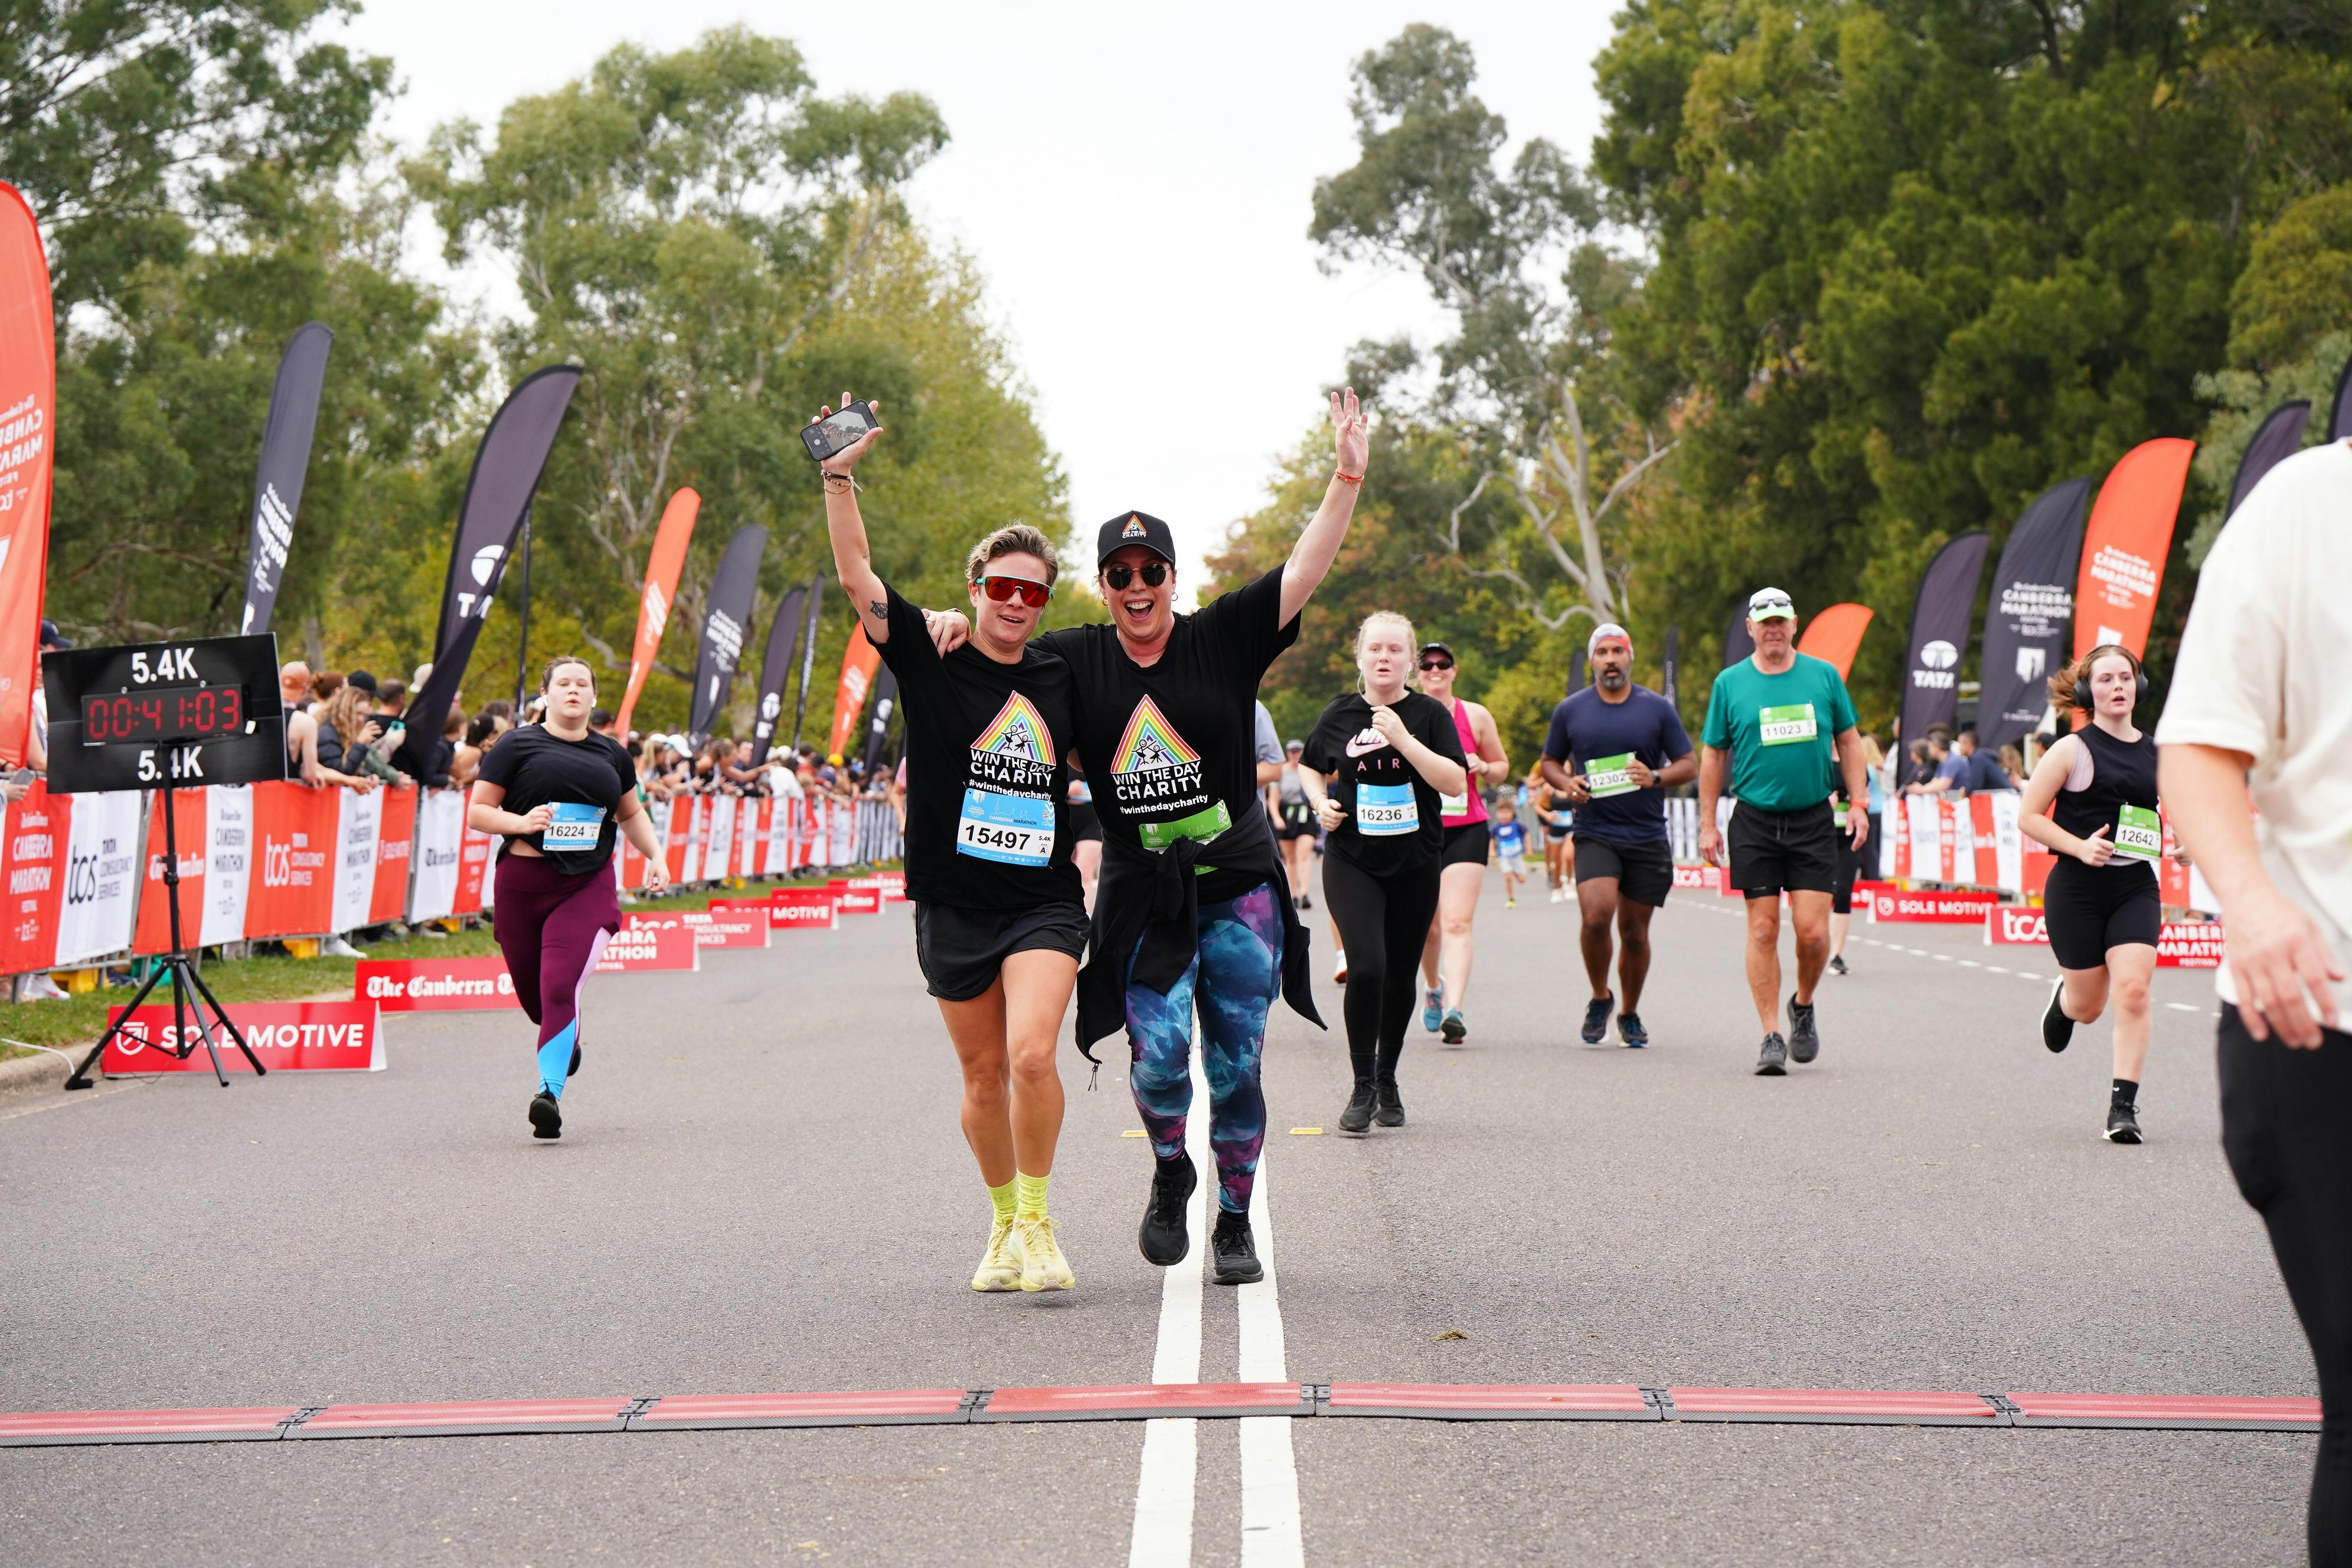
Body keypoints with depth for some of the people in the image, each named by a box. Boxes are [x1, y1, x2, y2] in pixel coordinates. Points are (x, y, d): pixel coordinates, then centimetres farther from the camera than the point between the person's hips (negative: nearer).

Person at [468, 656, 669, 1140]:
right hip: (522, 882, 0)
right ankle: (567, 1039, 46)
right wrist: (522, 821, -18)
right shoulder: (517, 745, 1)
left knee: (560, 987, -18)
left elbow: (631, 813, 27)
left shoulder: (610, 753, 12)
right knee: (533, 994, 11)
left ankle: (549, 1092, -19)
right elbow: (477, 812, 0)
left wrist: (655, 856, 12)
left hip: (588, 886, 0)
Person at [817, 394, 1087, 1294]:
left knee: (1032, 1054, -19)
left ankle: (1037, 1222, -4)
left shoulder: (1061, 680, 5)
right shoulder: (932, 661, -1)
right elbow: (856, 576, -11)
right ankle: (1004, 1223, 28)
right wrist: (839, 477, -19)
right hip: (954, 905, 0)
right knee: (984, 1075, 9)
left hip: (1044, 901, 0)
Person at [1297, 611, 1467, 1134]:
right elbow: (1311, 768, 20)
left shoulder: (1429, 714, -1)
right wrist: (1322, 803, 0)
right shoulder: (1340, 714, 3)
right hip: (1351, 862, -1)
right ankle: (1362, 1088, -4)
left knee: (1400, 977, 9)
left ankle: (1387, 1081, 29)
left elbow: (1456, 782, -12)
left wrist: (1403, 739, -20)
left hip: (1415, 865, 1)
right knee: (1366, 967, -17)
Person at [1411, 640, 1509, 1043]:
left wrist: (1482, 768, -6)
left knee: (1457, 923, -15)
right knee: (1426, 925, 10)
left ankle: (1454, 1009, -24)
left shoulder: (1476, 716, 5)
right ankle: (1434, 988, 39)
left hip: (1467, 832, -1)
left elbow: (1502, 766, 15)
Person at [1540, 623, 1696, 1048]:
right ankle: (1600, 998, 4)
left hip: (1648, 836, 1)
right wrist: (1567, 783, -6)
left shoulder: (1657, 708, 4)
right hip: (1594, 834, -1)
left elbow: (1689, 765, 7)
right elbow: (1550, 762, 17)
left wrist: (1655, 778, -13)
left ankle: (1629, 1014, 26)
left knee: (1634, 931, 6)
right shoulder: (1570, 710, 6)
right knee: (1596, 916, -20)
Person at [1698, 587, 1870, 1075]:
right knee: (1763, 930, -2)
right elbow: (1714, 756, 8)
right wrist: (1707, 823, 4)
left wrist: (1858, 803, 4)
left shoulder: (1824, 675, 6)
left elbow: (1848, 741, 13)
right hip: (1754, 821, 0)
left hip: (1813, 820, 0)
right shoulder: (1730, 683, 4)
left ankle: (1803, 1007, 21)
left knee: (1813, 930, -7)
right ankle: (1772, 1036, 5)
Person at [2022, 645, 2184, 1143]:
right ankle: (2064, 997, 45)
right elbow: (2028, 816, -4)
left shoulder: (2156, 753, 8)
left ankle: (2124, 1105, -9)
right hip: (2077, 889, -2)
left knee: (2133, 989, -16)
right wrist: (2080, 846, -17)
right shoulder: (2072, 750, -4)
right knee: (2089, 1006, 6)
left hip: (2136, 886, 2)